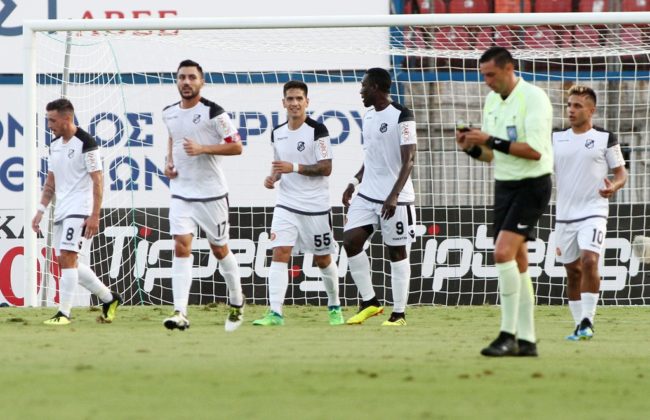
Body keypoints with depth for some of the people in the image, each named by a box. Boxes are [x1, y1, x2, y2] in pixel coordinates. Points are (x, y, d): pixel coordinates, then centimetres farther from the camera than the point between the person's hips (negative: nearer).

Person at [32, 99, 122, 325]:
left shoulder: (86, 143, -13)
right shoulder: (55, 145, 12)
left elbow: (98, 181, -14)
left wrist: (95, 216, -19)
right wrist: (41, 210, 11)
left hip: (80, 209, -9)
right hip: (61, 211, 9)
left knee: (67, 257, -16)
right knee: (69, 262, 10)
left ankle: (64, 312, -14)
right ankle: (109, 298, 24)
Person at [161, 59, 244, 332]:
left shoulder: (213, 112, -12)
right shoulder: (169, 114, 7)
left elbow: (236, 146, -11)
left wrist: (202, 149, -22)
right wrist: (169, 162, 10)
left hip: (211, 193, -4)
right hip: (181, 192, 4)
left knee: (219, 249, 10)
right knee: (181, 248, -12)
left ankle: (237, 303, 33)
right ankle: (180, 314, -19)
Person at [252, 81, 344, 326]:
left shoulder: (317, 131, -10)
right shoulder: (277, 133, 8)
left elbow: (326, 168, -14)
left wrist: (294, 167, -25)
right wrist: (273, 177, 1)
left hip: (316, 206, -4)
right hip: (286, 204, 4)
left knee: (323, 260, 9)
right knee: (279, 253, -12)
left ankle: (334, 307, 30)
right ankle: (275, 313, -16)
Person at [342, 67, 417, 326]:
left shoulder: (402, 116, -12)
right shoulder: (369, 117, 12)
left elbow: (408, 160, -16)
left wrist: (394, 195, -24)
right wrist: (354, 182, 11)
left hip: (394, 199, -7)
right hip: (367, 195, 7)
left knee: (397, 252, 0)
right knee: (351, 240, -4)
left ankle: (399, 313, 7)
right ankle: (369, 302, 7)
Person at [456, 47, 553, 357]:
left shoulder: (533, 98, -14)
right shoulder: (491, 101, 11)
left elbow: (534, 150, -23)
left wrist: (491, 140, -23)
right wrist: (471, 147, -3)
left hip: (532, 185, -8)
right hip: (504, 185, 8)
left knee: (503, 253, -20)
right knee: (516, 264, 7)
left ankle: (508, 335, -17)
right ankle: (526, 340, 10)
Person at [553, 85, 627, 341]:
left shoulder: (605, 139, 0)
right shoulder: (556, 139, 10)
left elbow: (621, 173, 3)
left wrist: (613, 187, -18)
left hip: (593, 212, -4)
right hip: (564, 214, 4)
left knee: (589, 261, -23)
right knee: (572, 271, 8)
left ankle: (587, 321, -18)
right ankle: (579, 325, 18)